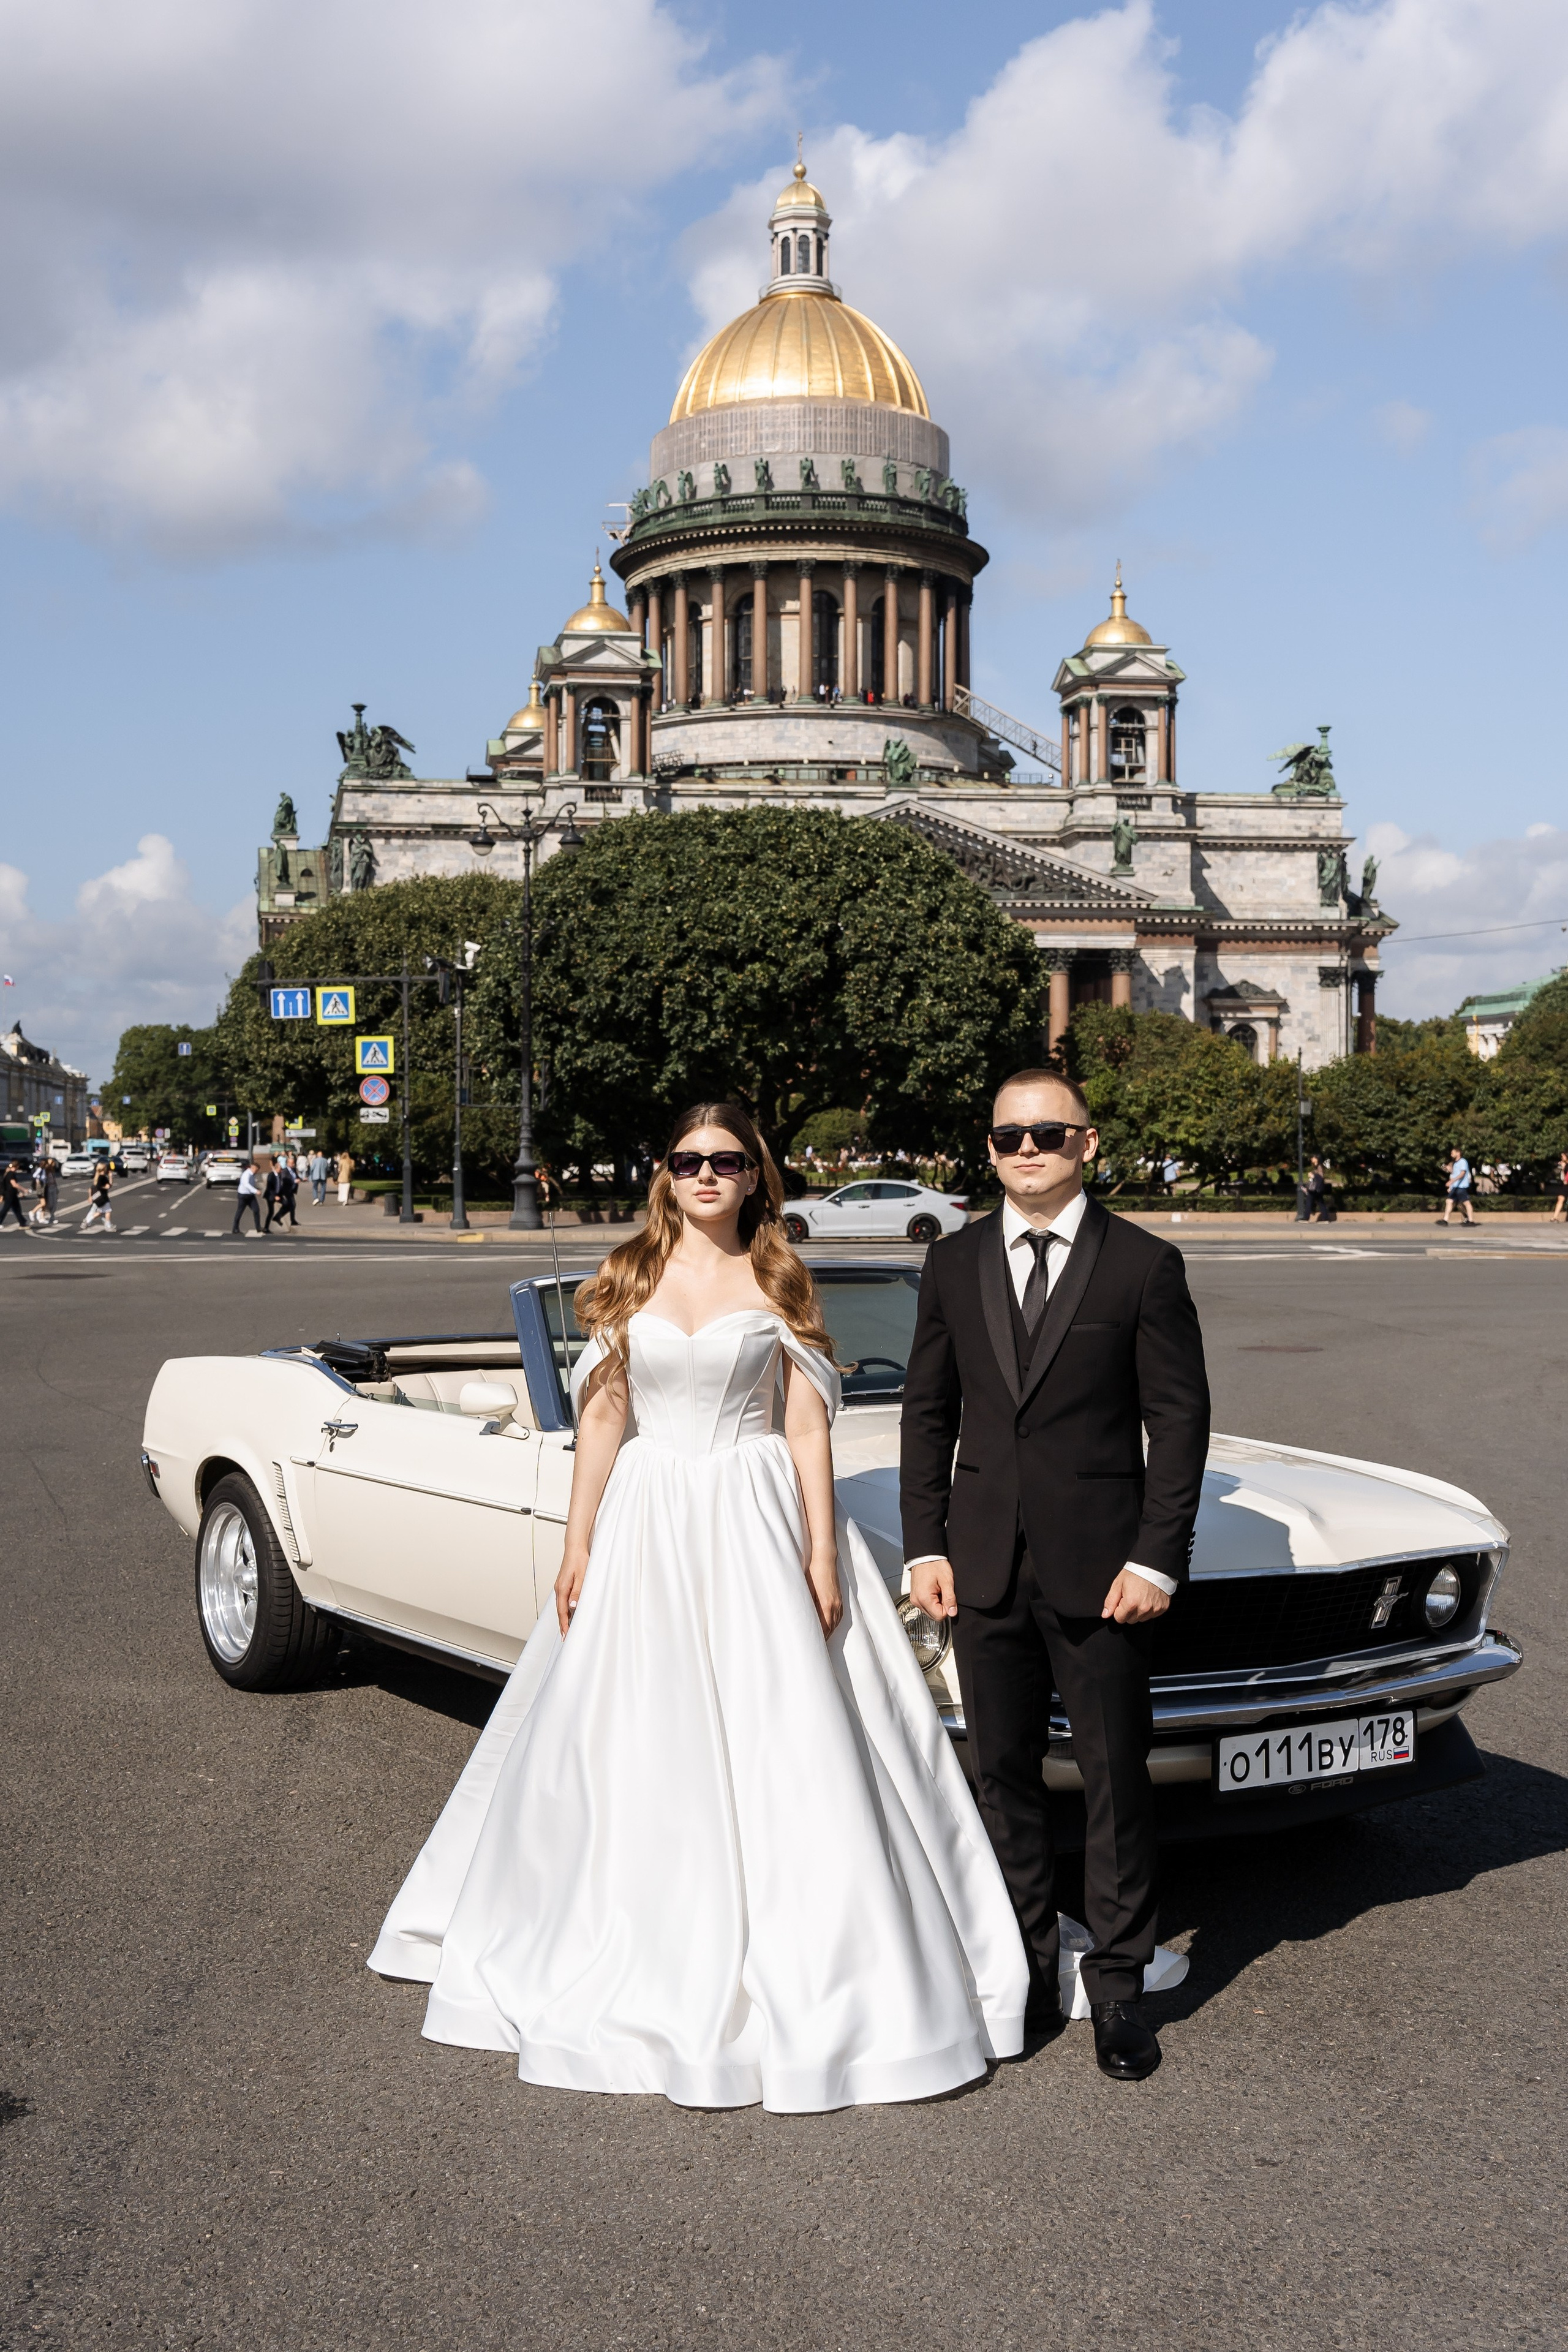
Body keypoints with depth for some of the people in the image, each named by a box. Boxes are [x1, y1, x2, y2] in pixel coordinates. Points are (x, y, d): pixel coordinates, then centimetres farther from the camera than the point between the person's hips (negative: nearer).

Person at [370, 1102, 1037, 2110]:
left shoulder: (779, 1283, 0)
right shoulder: (630, 1279, 5)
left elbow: (808, 1428, -1)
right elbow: (603, 1418, 5)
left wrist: (822, 1556, -7)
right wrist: (579, 1546, 1)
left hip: (759, 1525, -2)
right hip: (649, 1526, 2)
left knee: (781, 1747, -2)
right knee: (640, 1748, 8)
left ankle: (795, 1971, 10)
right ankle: (648, 1951, 26)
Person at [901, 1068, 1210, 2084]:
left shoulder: (1145, 1265, -3)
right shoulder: (955, 1265, 6)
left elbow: (1180, 1419, -4)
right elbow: (928, 1414, 9)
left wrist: (1157, 1559, -10)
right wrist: (925, 1545, 2)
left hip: (1101, 1570, -3)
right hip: (986, 1569, 3)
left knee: (1118, 1781, 5)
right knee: (1005, 1776, 12)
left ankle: (1118, 1987, 18)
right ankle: (1029, 1971, 26)